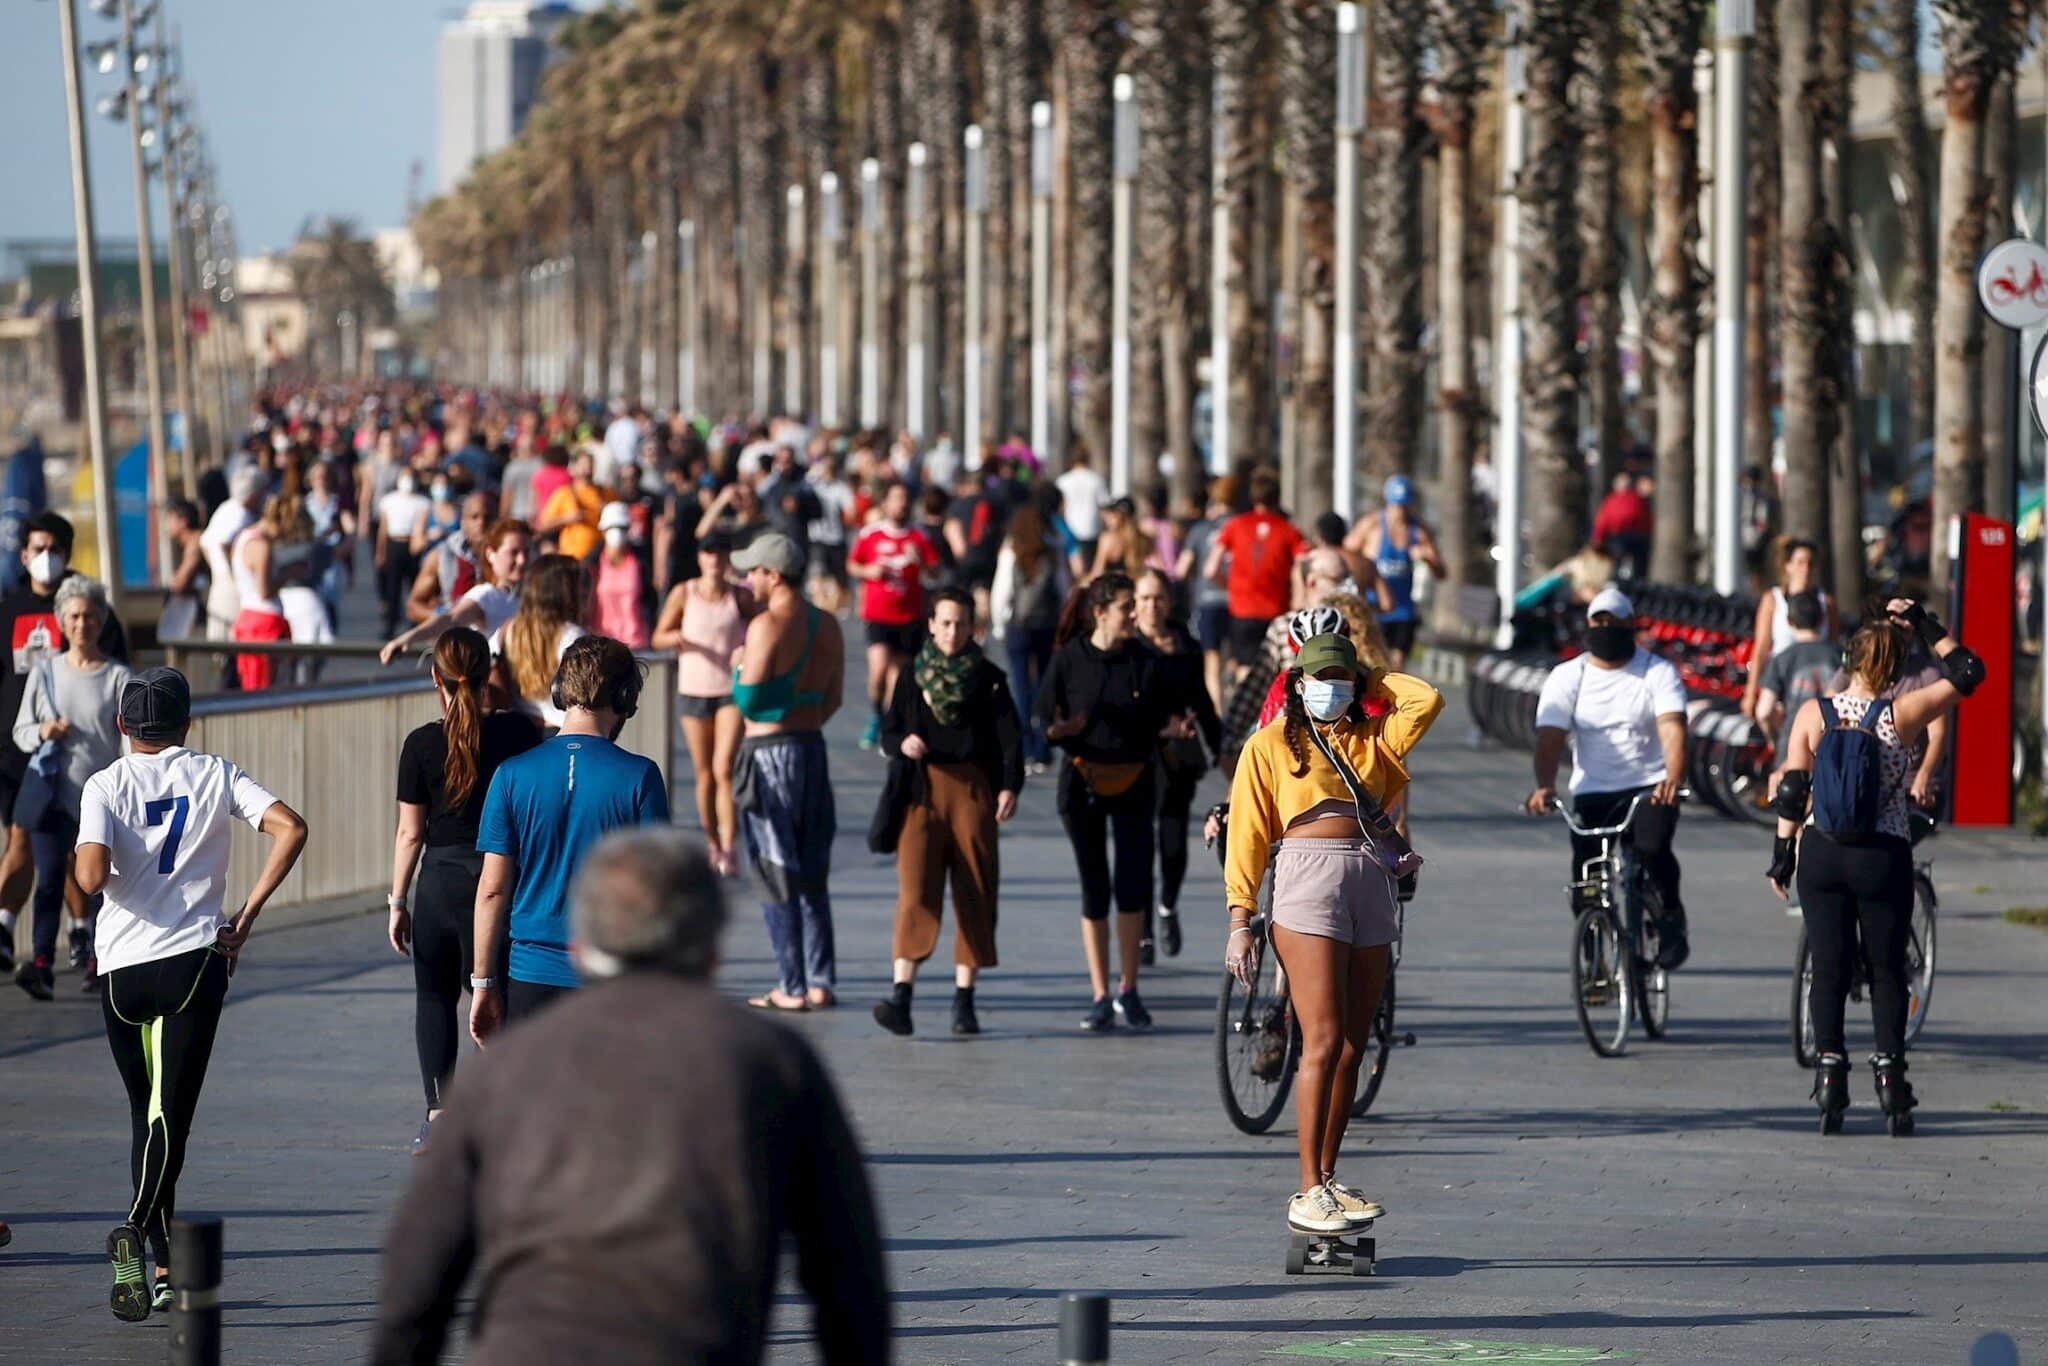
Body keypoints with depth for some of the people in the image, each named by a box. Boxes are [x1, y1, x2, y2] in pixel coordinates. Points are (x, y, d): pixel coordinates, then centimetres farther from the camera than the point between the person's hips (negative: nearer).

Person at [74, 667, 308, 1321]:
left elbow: (92, 877, -16)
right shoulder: (215, 776, 4)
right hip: (195, 957, -1)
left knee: (146, 1112, 15)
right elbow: (290, 829, -9)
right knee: (170, 1114, -7)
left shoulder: (105, 785, -1)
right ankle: (136, 1229, -31)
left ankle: (166, 1265, 17)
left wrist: (86, 866, 8)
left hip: (121, 966, 1)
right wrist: (246, 917, -4)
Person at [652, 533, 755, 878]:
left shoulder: (740, 597, 1)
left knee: (724, 769, -13)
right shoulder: (684, 594, 1)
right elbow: (658, 637, 5)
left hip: (732, 690, -2)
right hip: (694, 690, 2)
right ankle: (713, 845, 20)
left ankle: (730, 848, -16)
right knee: (704, 774, 7)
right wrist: (676, 638, -17)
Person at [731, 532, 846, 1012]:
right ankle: (821, 982, 12)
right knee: (812, 876, 13)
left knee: (777, 878, -2)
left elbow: (747, 702, -18)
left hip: (769, 752, -7)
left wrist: (738, 668, 1)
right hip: (813, 748, 7)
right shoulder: (827, 626, 8)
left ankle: (791, 988, -2)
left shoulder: (768, 625, -16)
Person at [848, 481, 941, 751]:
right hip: (877, 614, -1)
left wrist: (922, 561, -19)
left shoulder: (919, 537, 3)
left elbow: (936, 573, 1)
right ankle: (876, 716, 6)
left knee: (899, 672, 3)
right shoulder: (870, 534, 2)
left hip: (909, 616, 1)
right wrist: (868, 571, -9)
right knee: (879, 666, -18)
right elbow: (852, 565, 12)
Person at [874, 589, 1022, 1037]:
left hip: (973, 790, 0)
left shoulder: (988, 679, 5)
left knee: (974, 891, 0)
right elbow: (888, 733, 12)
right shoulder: (912, 676, 10)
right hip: (923, 790, 0)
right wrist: (903, 744, -11)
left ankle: (964, 1000, 7)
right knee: (916, 888, -11)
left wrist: (1010, 787, -16)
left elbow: (1009, 738, -2)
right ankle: (900, 995, -19)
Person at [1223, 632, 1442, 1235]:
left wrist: (1371, 681, 15)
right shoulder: (1270, 744, 7)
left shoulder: (1373, 739, 18)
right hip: (1307, 876, -5)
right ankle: (1308, 1194, -11)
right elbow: (1247, 834, 3)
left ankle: (1327, 1180, 13)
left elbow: (1426, 701, 3)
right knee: (1324, 1041, -12)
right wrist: (1240, 920, -5)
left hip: (1373, 885, 5)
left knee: (1352, 1047, 5)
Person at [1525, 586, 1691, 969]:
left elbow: (1673, 728, -16)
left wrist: (1674, 778, -36)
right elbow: (1550, 736, -8)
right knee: (1585, 869, -13)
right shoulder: (1567, 677, 5)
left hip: (1650, 789, -2)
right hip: (1592, 793, 2)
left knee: (1652, 847, -30)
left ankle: (1671, 916, -3)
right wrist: (1545, 786, -28)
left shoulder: (1658, 672, 0)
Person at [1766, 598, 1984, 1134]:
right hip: (1884, 858, -1)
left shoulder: (1813, 714, -3)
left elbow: (1792, 792, -3)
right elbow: (1966, 671, 1)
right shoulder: (1902, 715, -8)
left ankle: (1829, 1074, 1)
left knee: (1829, 969, 7)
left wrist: (1782, 855, 5)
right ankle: (1889, 1073, 2)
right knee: (1888, 970, 8)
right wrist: (1923, 623, 6)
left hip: (1822, 856, 2)